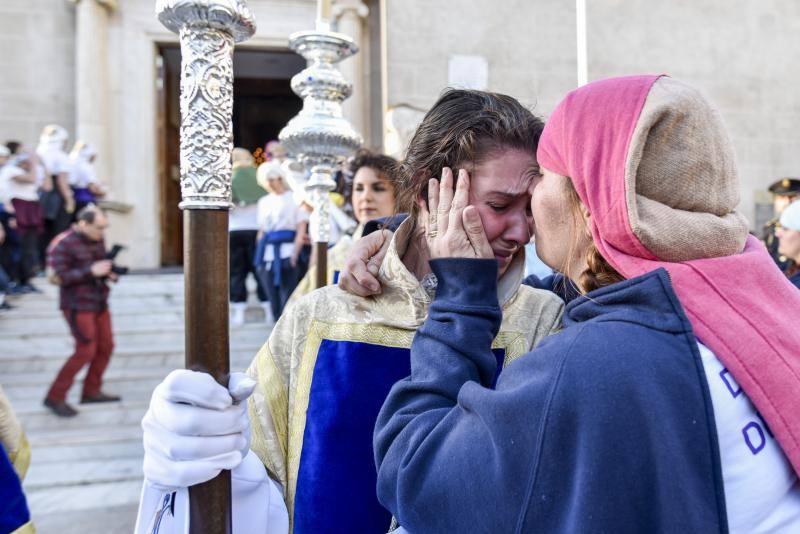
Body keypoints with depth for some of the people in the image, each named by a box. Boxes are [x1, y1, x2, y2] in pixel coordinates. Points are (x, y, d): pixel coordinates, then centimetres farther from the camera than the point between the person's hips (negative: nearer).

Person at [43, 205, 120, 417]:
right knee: (86, 351, -8)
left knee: (106, 346, 9)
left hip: (99, 302, 8)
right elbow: (59, 277, -19)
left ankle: (91, 392, 23)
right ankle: (55, 397, 7)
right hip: (77, 306, -7)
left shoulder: (96, 239, 6)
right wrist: (92, 271, -24)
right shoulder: (63, 244, -15)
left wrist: (109, 274, -2)